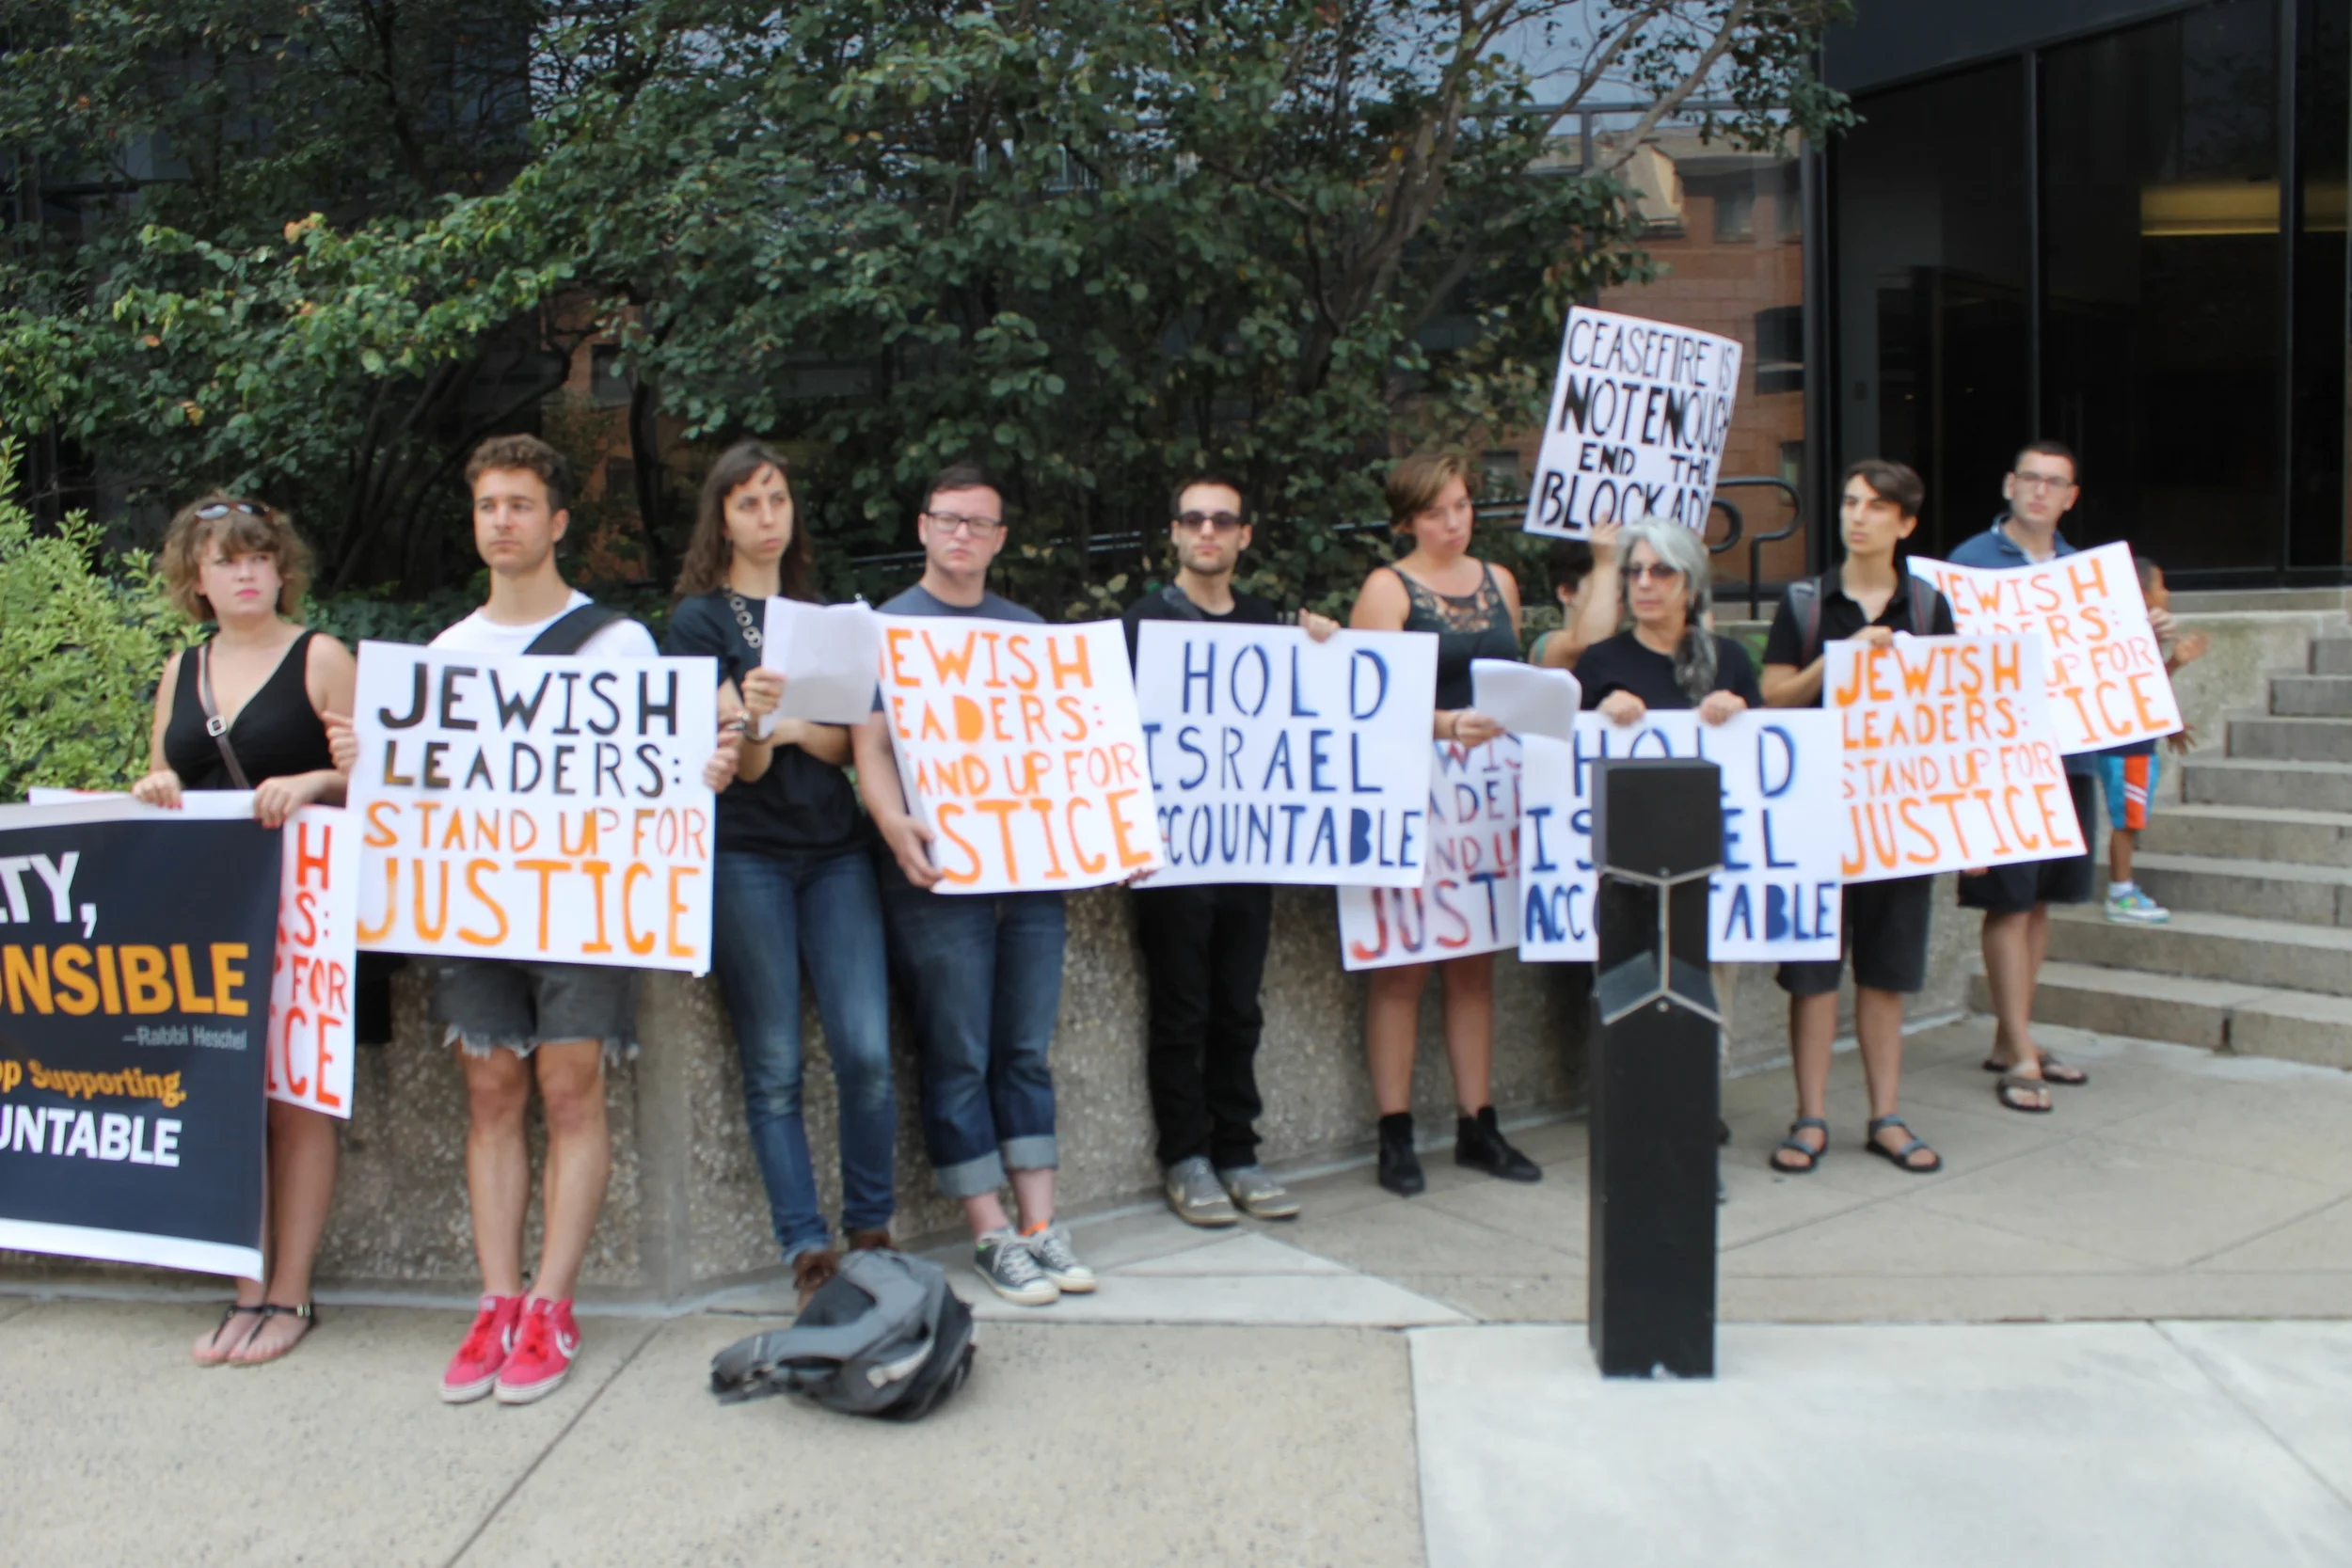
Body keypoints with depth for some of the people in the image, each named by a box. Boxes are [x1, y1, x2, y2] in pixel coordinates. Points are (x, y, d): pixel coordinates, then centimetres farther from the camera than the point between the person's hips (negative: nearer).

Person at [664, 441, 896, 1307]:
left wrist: (793, 725, -11)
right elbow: (743, 765, -5)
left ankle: (871, 1231, 7)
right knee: (774, 1067, -2)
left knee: (867, 1050, -7)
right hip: (745, 854, -3)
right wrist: (752, 718, -27)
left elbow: (849, 742, 10)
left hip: (834, 849, 3)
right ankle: (807, 1249, 4)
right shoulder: (699, 620, 4)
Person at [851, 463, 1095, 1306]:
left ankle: (1039, 1223, 14)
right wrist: (895, 824, -24)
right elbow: (869, 743, -5)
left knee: (1026, 1050, 8)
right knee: (958, 1058, 0)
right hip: (938, 872, -4)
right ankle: (991, 1235, 8)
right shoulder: (887, 628, 5)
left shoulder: (1029, 630, 17)